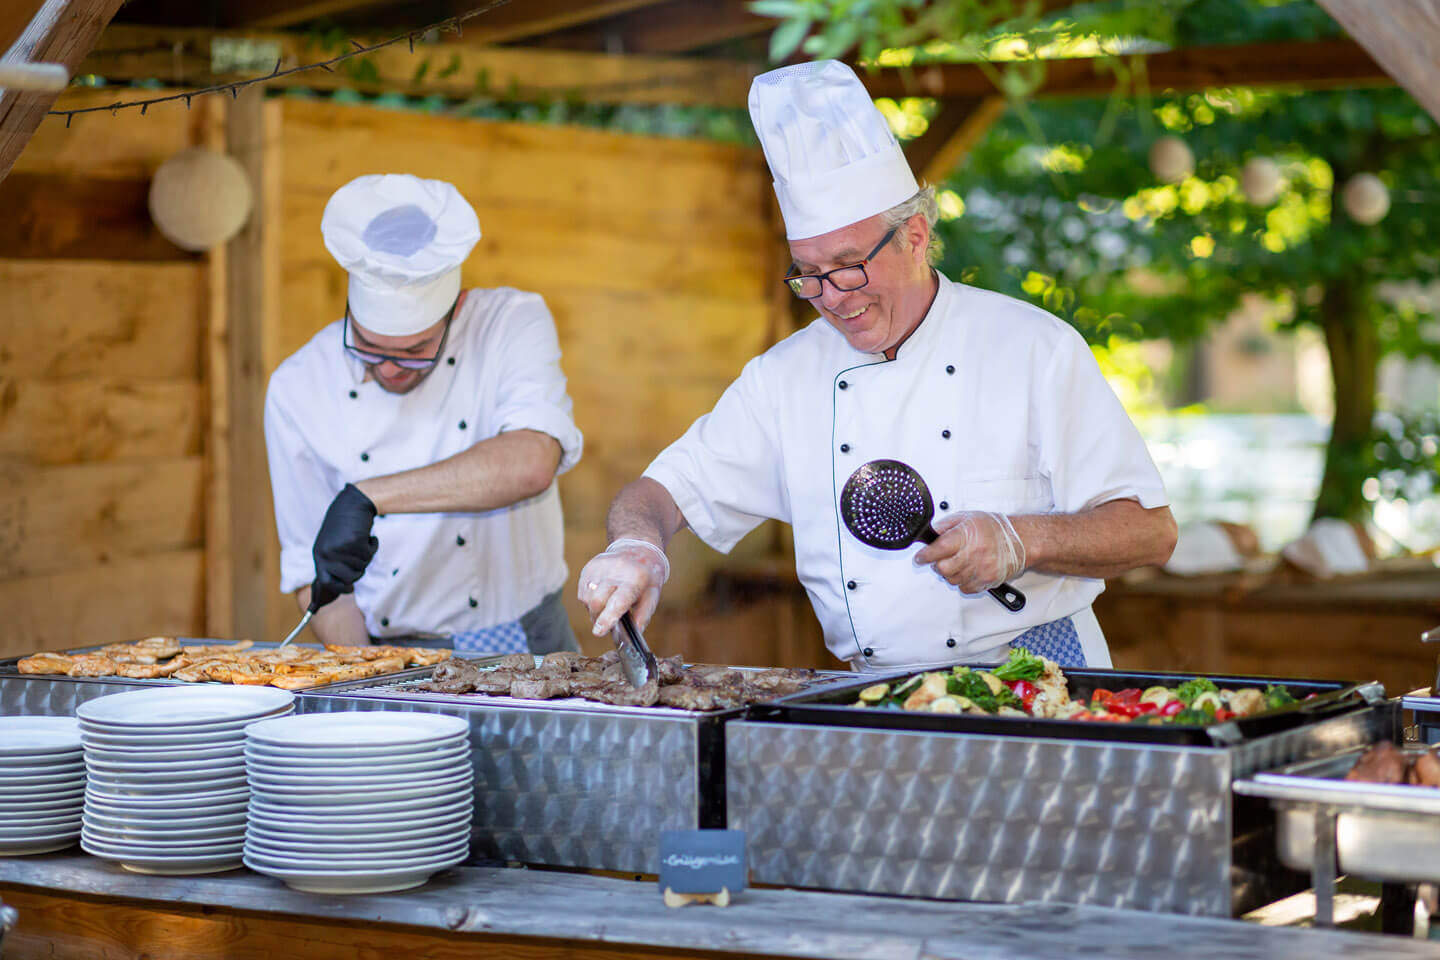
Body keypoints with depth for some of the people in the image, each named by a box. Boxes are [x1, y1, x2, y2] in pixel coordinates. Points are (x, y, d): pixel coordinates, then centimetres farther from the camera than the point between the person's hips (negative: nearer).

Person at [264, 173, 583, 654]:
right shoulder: (296, 391, -2)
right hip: (392, 655, 2)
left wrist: (368, 497, -28)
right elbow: (313, 573, 4)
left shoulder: (515, 323, -5)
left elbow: (531, 463, -24)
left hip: (527, 650, -1)